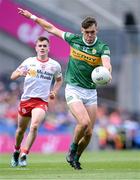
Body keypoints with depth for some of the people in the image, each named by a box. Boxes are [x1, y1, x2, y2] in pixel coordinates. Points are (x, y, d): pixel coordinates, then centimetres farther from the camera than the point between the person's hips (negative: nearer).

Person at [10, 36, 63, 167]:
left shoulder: (55, 65, 4)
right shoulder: (29, 62, 2)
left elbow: (59, 80, 23)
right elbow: (12, 76, 2)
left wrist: (54, 92, 6)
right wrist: (19, 73, -21)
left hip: (42, 101, -1)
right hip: (26, 99, 1)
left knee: (34, 126, -24)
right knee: (21, 129, 11)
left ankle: (24, 156, -18)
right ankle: (16, 152, 37)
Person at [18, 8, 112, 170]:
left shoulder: (102, 47, -6)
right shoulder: (74, 39, -1)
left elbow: (106, 63, -27)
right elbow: (51, 28, 10)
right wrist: (32, 17, 14)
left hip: (91, 92, 1)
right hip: (73, 90, -1)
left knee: (89, 133, 0)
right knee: (84, 122, -23)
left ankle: (75, 158, 25)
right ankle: (72, 149, 2)